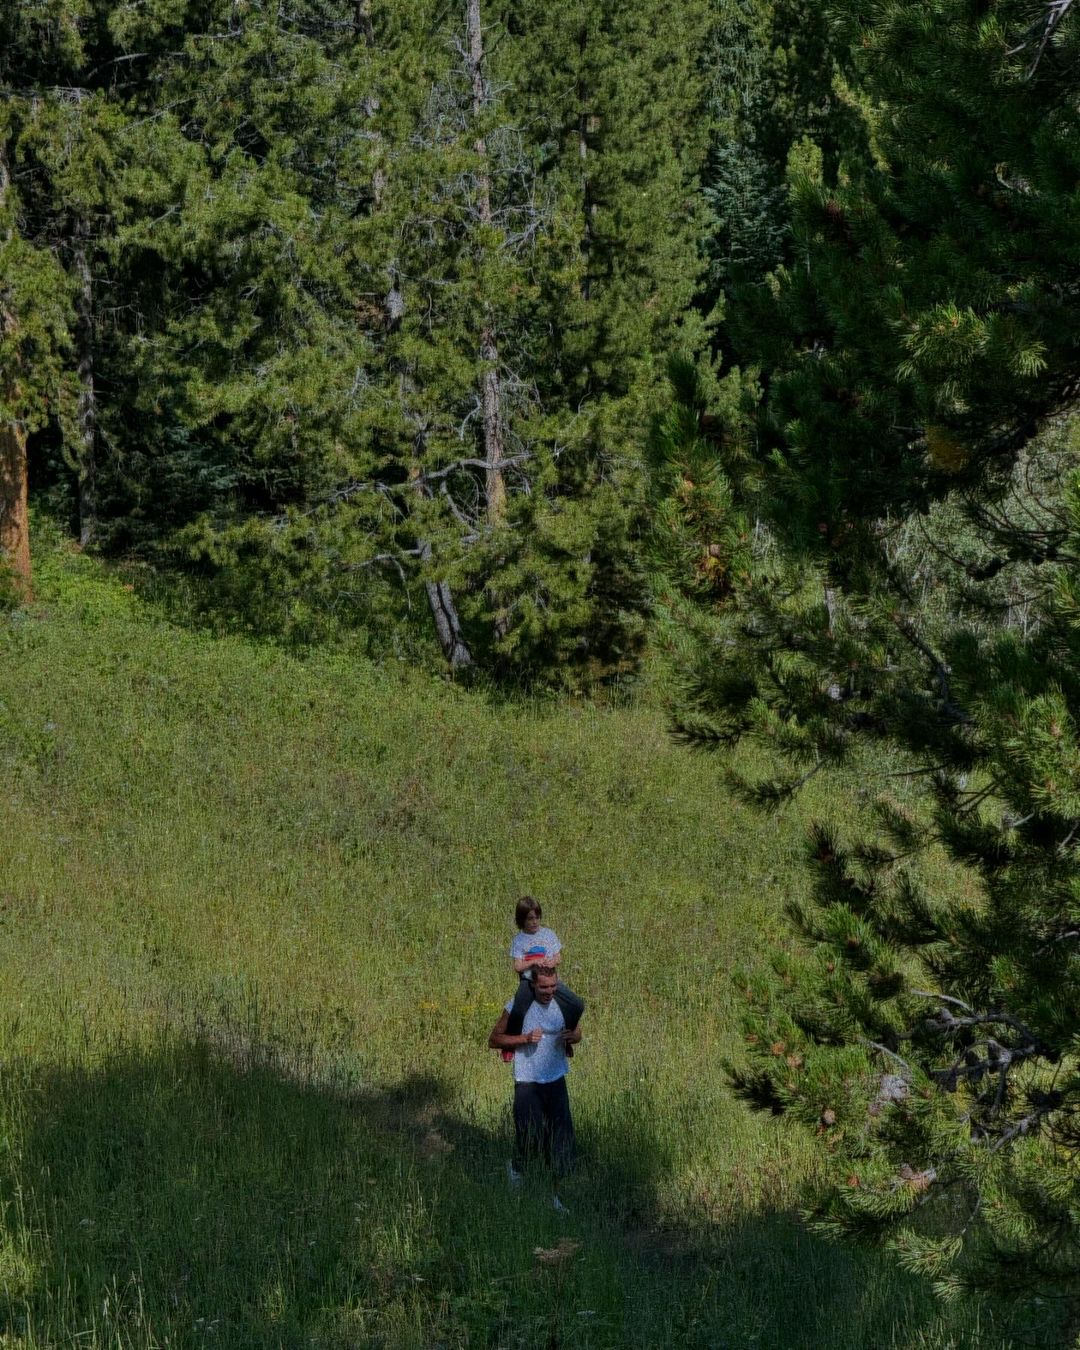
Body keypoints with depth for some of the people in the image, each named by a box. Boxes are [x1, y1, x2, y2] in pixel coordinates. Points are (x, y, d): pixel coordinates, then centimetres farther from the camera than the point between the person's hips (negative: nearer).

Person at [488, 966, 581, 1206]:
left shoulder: (563, 1004, 0)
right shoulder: (518, 1006, -12)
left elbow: (577, 1033, 16)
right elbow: (494, 1040, -6)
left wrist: (572, 1036, -9)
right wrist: (525, 1038, -20)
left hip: (556, 1081, 4)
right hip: (528, 1083, -4)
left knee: (562, 1140, 1)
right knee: (531, 1139, -6)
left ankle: (556, 1194, 16)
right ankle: (516, 1168, 28)